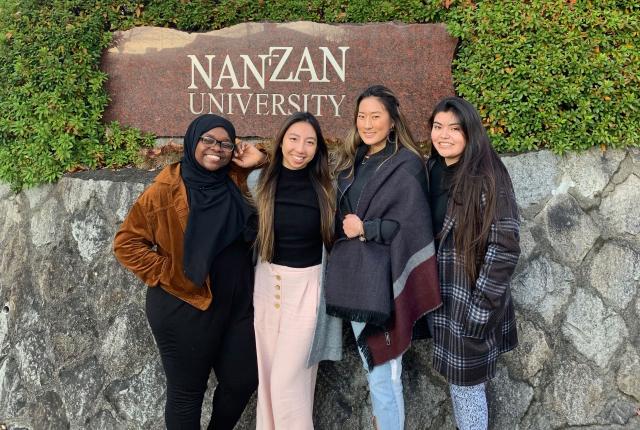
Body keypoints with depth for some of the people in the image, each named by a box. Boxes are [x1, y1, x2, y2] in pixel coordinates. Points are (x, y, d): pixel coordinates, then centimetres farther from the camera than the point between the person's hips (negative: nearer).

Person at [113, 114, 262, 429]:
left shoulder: (237, 183, 2)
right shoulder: (165, 190, -13)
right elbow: (126, 242, -9)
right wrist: (169, 276, -13)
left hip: (237, 303, 5)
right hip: (186, 308, -5)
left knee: (243, 381, 13)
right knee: (187, 391, 11)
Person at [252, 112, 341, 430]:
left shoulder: (324, 187, -5)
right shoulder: (263, 180, -3)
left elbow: (332, 238, 3)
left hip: (308, 285, -2)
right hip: (267, 282, 2)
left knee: (289, 380, -3)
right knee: (268, 374, 14)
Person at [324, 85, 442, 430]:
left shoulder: (406, 165, -8)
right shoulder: (352, 163, 14)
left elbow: (413, 226, -13)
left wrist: (365, 229, -13)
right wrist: (349, 229, 5)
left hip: (383, 282, -7)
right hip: (355, 280, 7)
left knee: (383, 377, -1)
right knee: (372, 371, 17)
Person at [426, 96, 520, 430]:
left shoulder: (486, 178, -16)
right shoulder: (432, 171, 5)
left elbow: (504, 246, -18)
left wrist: (481, 305, -19)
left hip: (471, 299, -6)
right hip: (441, 294, 6)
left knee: (466, 385, 5)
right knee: (456, 382, 18)